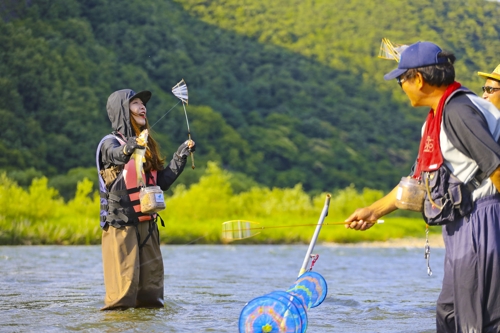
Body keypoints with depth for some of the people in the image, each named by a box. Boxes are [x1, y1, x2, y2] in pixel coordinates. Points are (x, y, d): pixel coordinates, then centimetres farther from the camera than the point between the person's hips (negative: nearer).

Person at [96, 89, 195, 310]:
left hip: (147, 223, 6)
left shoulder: (147, 146, 19)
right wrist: (127, 149, -51)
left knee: (151, 275, 2)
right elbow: (115, 155, -28)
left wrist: (180, 156, 6)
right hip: (120, 221, -6)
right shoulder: (110, 142, -2)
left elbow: (162, 182, 14)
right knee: (124, 276, -12)